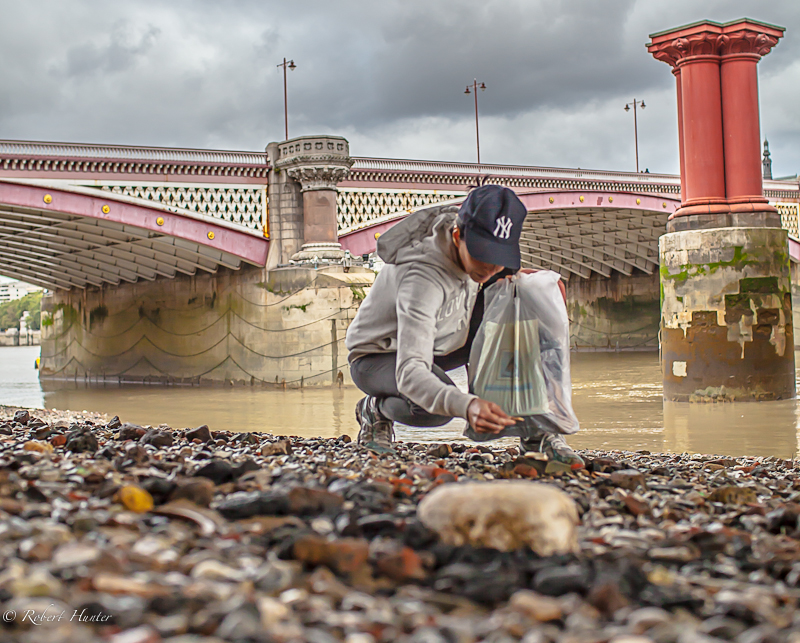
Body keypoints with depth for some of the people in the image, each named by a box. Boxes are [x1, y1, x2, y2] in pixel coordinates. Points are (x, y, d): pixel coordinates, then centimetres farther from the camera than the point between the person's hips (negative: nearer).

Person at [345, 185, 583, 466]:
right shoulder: (422, 278, -39)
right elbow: (409, 372, -47)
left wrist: (512, 276, -17)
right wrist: (467, 406, -65)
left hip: (434, 345, 7)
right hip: (376, 358, -7)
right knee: (437, 405, -38)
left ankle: (536, 433, -12)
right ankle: (376, 409, -3)